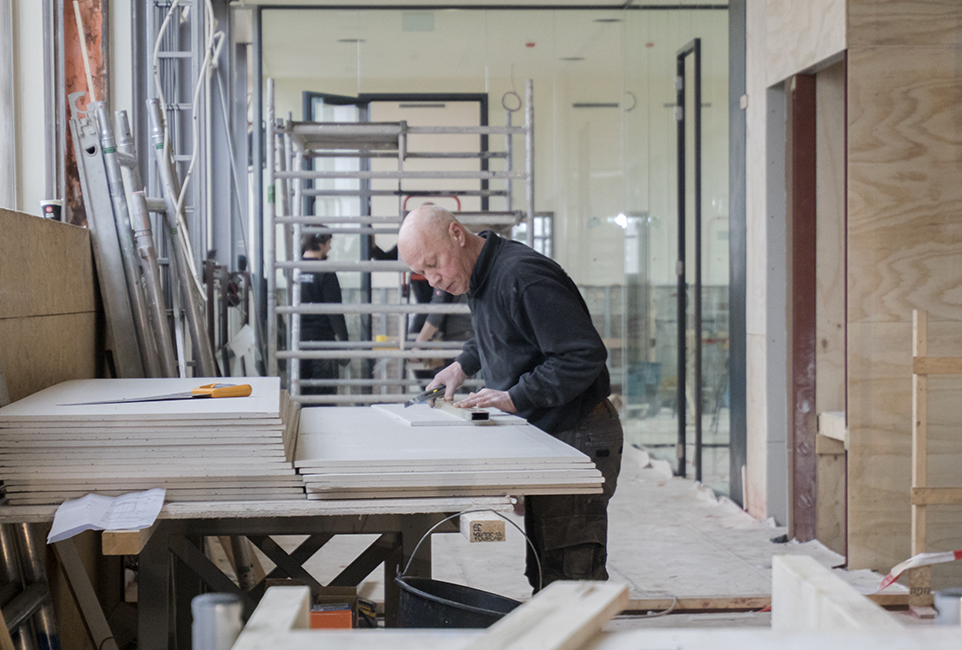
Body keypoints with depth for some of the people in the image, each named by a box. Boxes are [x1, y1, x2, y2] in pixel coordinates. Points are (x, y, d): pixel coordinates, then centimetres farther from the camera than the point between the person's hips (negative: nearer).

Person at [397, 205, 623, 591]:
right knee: (544, 575, 14)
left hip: (577, 439, -10)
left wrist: (515, 397, -22)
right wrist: (464, 364, 17)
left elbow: (584, 355, -24)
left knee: (570, 575, -8)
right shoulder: (478, 277, 9)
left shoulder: (522, 275, -22)